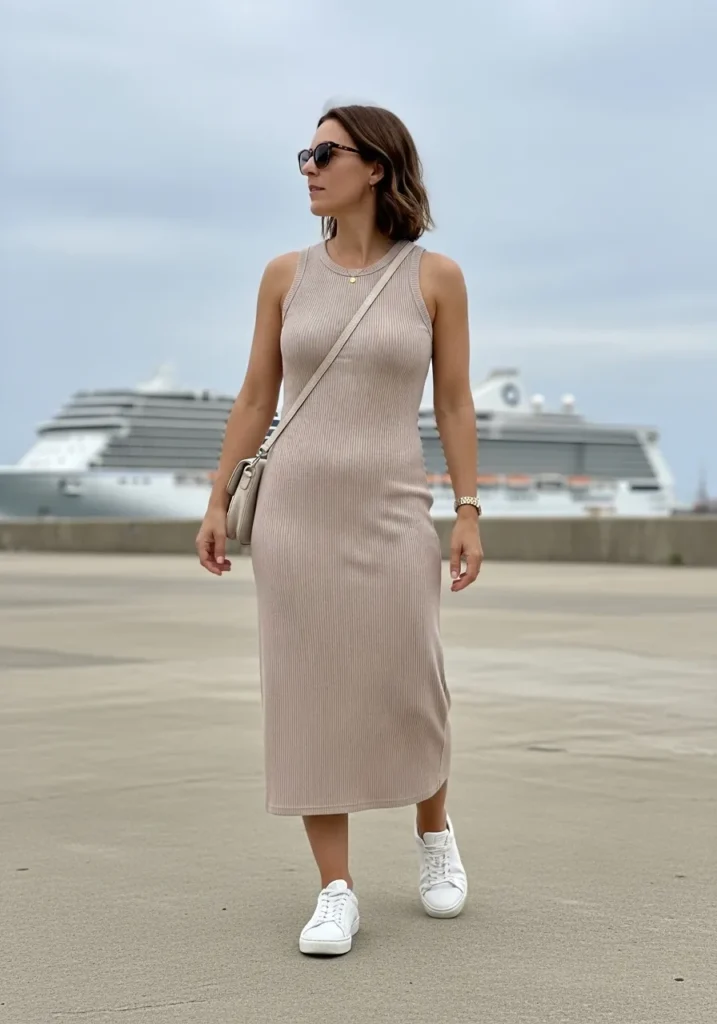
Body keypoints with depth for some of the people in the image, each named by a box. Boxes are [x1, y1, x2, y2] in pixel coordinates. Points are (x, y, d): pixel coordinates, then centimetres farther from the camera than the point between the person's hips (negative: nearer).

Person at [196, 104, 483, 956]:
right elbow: (256, 397, 8)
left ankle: (434, 834, 32)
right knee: (307, 699, -2)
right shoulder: (287, 275, 5)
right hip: (295, 507, 2)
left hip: (391, 512, -1)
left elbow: (455, 402, 2)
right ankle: (337, 893, 5)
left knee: (406, 694, 2)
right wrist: (217, 503, 4)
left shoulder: (436, 276, 0)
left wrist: (469, 514, -3)